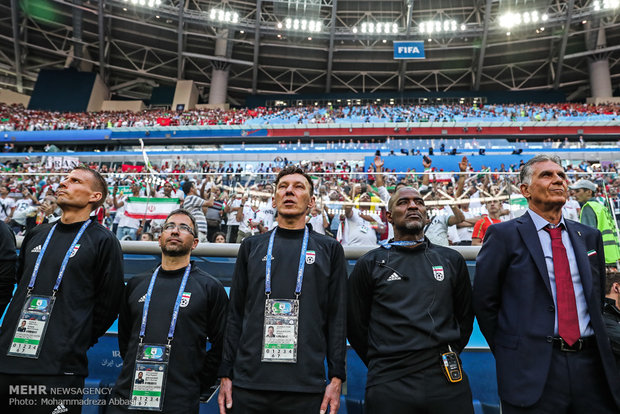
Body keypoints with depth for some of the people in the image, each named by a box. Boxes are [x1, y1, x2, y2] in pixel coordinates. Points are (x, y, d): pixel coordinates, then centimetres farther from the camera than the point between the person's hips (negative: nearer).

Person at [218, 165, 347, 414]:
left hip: (307, 386, -1)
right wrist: (226, 375, 4)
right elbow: (235, 314, 8)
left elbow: (337, 317, 2)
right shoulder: (252, 247, 9)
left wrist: (336, 378, -3)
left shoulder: (329, 249, 5)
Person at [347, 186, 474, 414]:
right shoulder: (370, 264, 1)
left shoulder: (452, 259, 8)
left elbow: (465, 316, 14)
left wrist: (449, 357, 9)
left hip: (447, 380, 2)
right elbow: (355, 324, 5)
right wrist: (382, 364, 4)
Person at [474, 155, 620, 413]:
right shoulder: (504, 235, -5)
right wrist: (508, 353, -1)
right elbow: (484, 302, -4)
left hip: (591, 365, 5)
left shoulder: (589, 236, 11)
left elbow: (599, 295, 19)